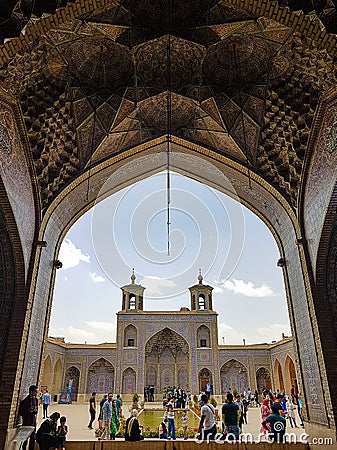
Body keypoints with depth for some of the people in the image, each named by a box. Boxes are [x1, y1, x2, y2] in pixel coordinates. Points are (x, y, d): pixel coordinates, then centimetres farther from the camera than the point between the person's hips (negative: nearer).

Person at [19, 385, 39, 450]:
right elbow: (20, 412, -8)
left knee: (33, 438, 10)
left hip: (33, 421, 6)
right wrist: (28, 411, -19)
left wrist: (35, 410, -5)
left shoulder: (36, 400, 7)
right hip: (26, 422, -6)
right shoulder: (25, 401, -11)